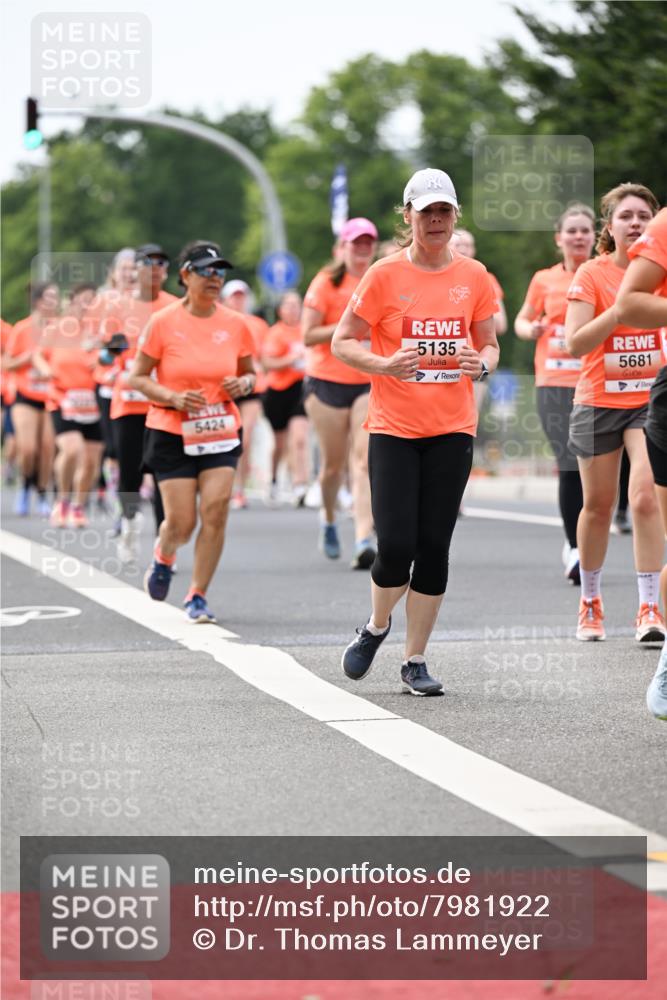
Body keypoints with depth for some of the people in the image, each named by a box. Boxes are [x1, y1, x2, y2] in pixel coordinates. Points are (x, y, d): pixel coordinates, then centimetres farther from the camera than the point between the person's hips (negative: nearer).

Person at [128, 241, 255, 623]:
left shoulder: (236, 324, 1)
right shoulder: (163, 323, -7)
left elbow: (250, 373, 14)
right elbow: (137, 378, -2)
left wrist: (244, 384, -9)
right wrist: (173, 398, -17)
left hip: (222, 433, 2)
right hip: (173, 434, -2)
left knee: (216, 510, -12)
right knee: (182, 521, -4)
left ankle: (198, 596, 3)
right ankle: (163, 557, 33)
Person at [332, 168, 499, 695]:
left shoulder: (474, 276, 6)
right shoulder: (385, 275, -3)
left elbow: (490, 344, 16)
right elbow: (343, 342, 1)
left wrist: (482, 364, -7)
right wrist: (383, 365, -18)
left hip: (453, 429, 2)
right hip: (394, 429, -2)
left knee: (434, 546, 1)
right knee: (396, 546, -9)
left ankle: (415, 660, 13)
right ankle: (376, 627, 22)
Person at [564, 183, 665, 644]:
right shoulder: (592, 274, -5)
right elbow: (575, 343, -13)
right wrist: (621, 309, -22)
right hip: (599, 402, 0)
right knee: (598, 504, 9)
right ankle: (590, 602, 26)